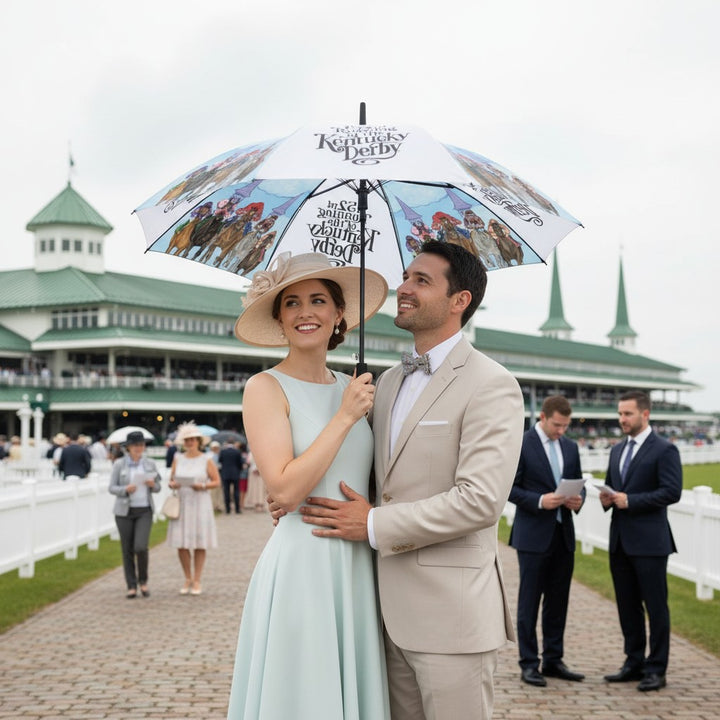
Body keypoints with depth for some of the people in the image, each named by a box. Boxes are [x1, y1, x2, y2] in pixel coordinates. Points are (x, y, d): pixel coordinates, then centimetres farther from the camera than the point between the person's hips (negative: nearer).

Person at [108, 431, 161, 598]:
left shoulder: (150, 464, 5)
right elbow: (112, 487, -1)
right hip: (124, 511, 0)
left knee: (141, 547, -13)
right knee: (127, 550, 2)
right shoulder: (119, 464, -1)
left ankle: (143, 581, 10)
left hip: (144, 510, 1)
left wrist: (152, 484, -12)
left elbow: (157, 488, 11)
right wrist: (126, 489, -19)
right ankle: (131, 587, 14)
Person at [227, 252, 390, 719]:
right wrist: (345, 416, -14)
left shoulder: (352, 387, 10)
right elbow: (285, 488, -18)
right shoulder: (266, 388, -7)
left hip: (358, 570, 6)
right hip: (301, 568, -5)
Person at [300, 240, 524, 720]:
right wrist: (298, 496, 5)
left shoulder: (491, 385, -11)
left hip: (452, 612, -7)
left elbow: (481, 500, -21)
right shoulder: (389, 381, 15)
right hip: (394, 608, 7)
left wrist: (373, 525, -16)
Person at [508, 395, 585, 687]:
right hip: (533, 535, -6)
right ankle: (529, 664, 7)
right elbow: (509, 487, -10)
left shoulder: (570, 447, 11)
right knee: (529, 601, 1)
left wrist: (578, 499, -5)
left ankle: (553, 660, 20)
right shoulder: (520, 445, -8)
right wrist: (539, 501, -22)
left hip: (563, 534, 6)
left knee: (558, 601, 11)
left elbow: (578, 483, 17)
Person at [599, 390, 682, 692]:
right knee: (627, 606, 12)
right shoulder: (617, 450, 16)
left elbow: (672, 492, -15)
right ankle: (634, 663, 21)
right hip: (620, 541, 7)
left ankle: (656, 669, 8)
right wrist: (607, 498, -1)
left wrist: (630, 501, -19)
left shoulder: (664, 450, -8)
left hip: (649, 541, -7)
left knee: (655, 606, 0)